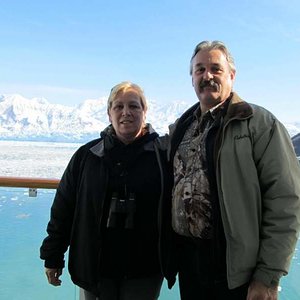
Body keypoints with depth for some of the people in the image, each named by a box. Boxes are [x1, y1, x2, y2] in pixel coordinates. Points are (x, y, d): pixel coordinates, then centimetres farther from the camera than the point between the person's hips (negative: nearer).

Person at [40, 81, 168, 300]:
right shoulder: (87, 156, -1)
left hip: (144, 272, -2)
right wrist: (53, 256, 7)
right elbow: (64, 208, 4)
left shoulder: (162, 153, -7)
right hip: (94, 269, 2)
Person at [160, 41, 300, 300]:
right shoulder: (180, 128, 10)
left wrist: (268, 277, -15)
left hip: (237, 269, -5)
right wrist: (167, 254, 9)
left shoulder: (260, 123, -8)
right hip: (187, 261, 5)